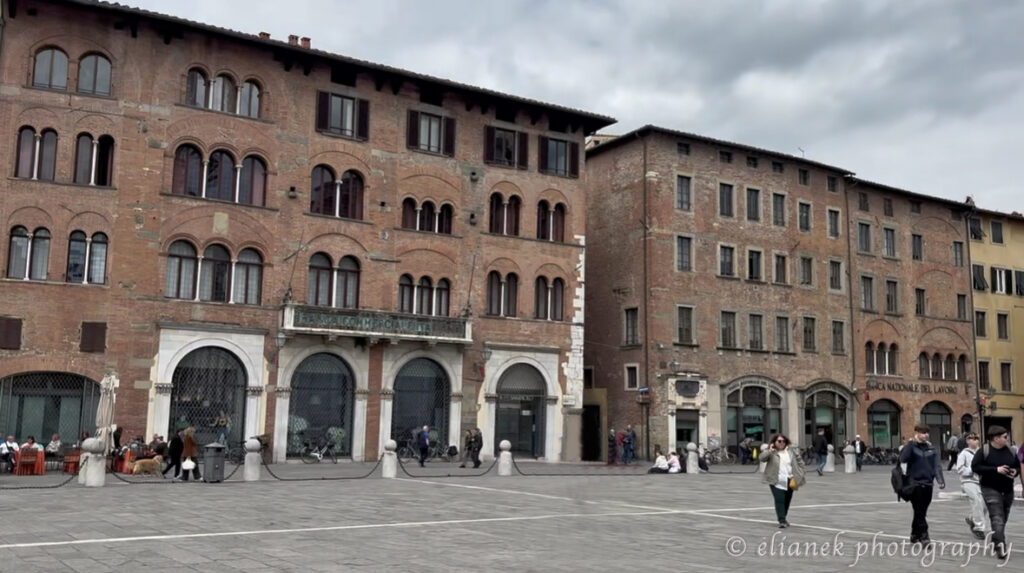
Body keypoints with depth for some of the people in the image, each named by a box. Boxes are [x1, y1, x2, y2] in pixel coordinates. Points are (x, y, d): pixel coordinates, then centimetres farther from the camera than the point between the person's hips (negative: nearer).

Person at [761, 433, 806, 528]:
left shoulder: (790, 452, 9)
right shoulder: (771, 453, -4)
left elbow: (799, 461, 17)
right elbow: (762, 458, -19)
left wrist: (799, 474, 9)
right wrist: (770, 451, -29)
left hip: (789, 481, 4)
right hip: (776, 481, -4)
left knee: (787, 501, 12)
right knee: (779, 500, -13)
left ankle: (784, 519, 30)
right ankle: (782, 521, -15)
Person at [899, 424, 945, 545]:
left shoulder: (931, 448, 10)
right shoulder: (911, 446, -5)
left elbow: (936, 465, 9)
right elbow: (903, 460, -13)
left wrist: (941, 480, 2)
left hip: (927, 483, 5)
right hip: (915, 483, -5)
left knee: (921, 511, 12)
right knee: (919, 511, -7)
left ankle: (915, 534, 26)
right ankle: (924, 536, -7)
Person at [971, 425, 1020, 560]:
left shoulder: (1010, 451, 6)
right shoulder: (984, 451, -10)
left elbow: (1018, 466, 18)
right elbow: (975, 466, -15)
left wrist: (1015, 472, -7)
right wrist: (996, 470, -21)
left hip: (1007, 490, 6)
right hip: (990, 489, -6)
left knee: (1003, 518, 14)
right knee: (997, 518, -15)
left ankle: (995, 543, 29)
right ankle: (1000, 548, -21)